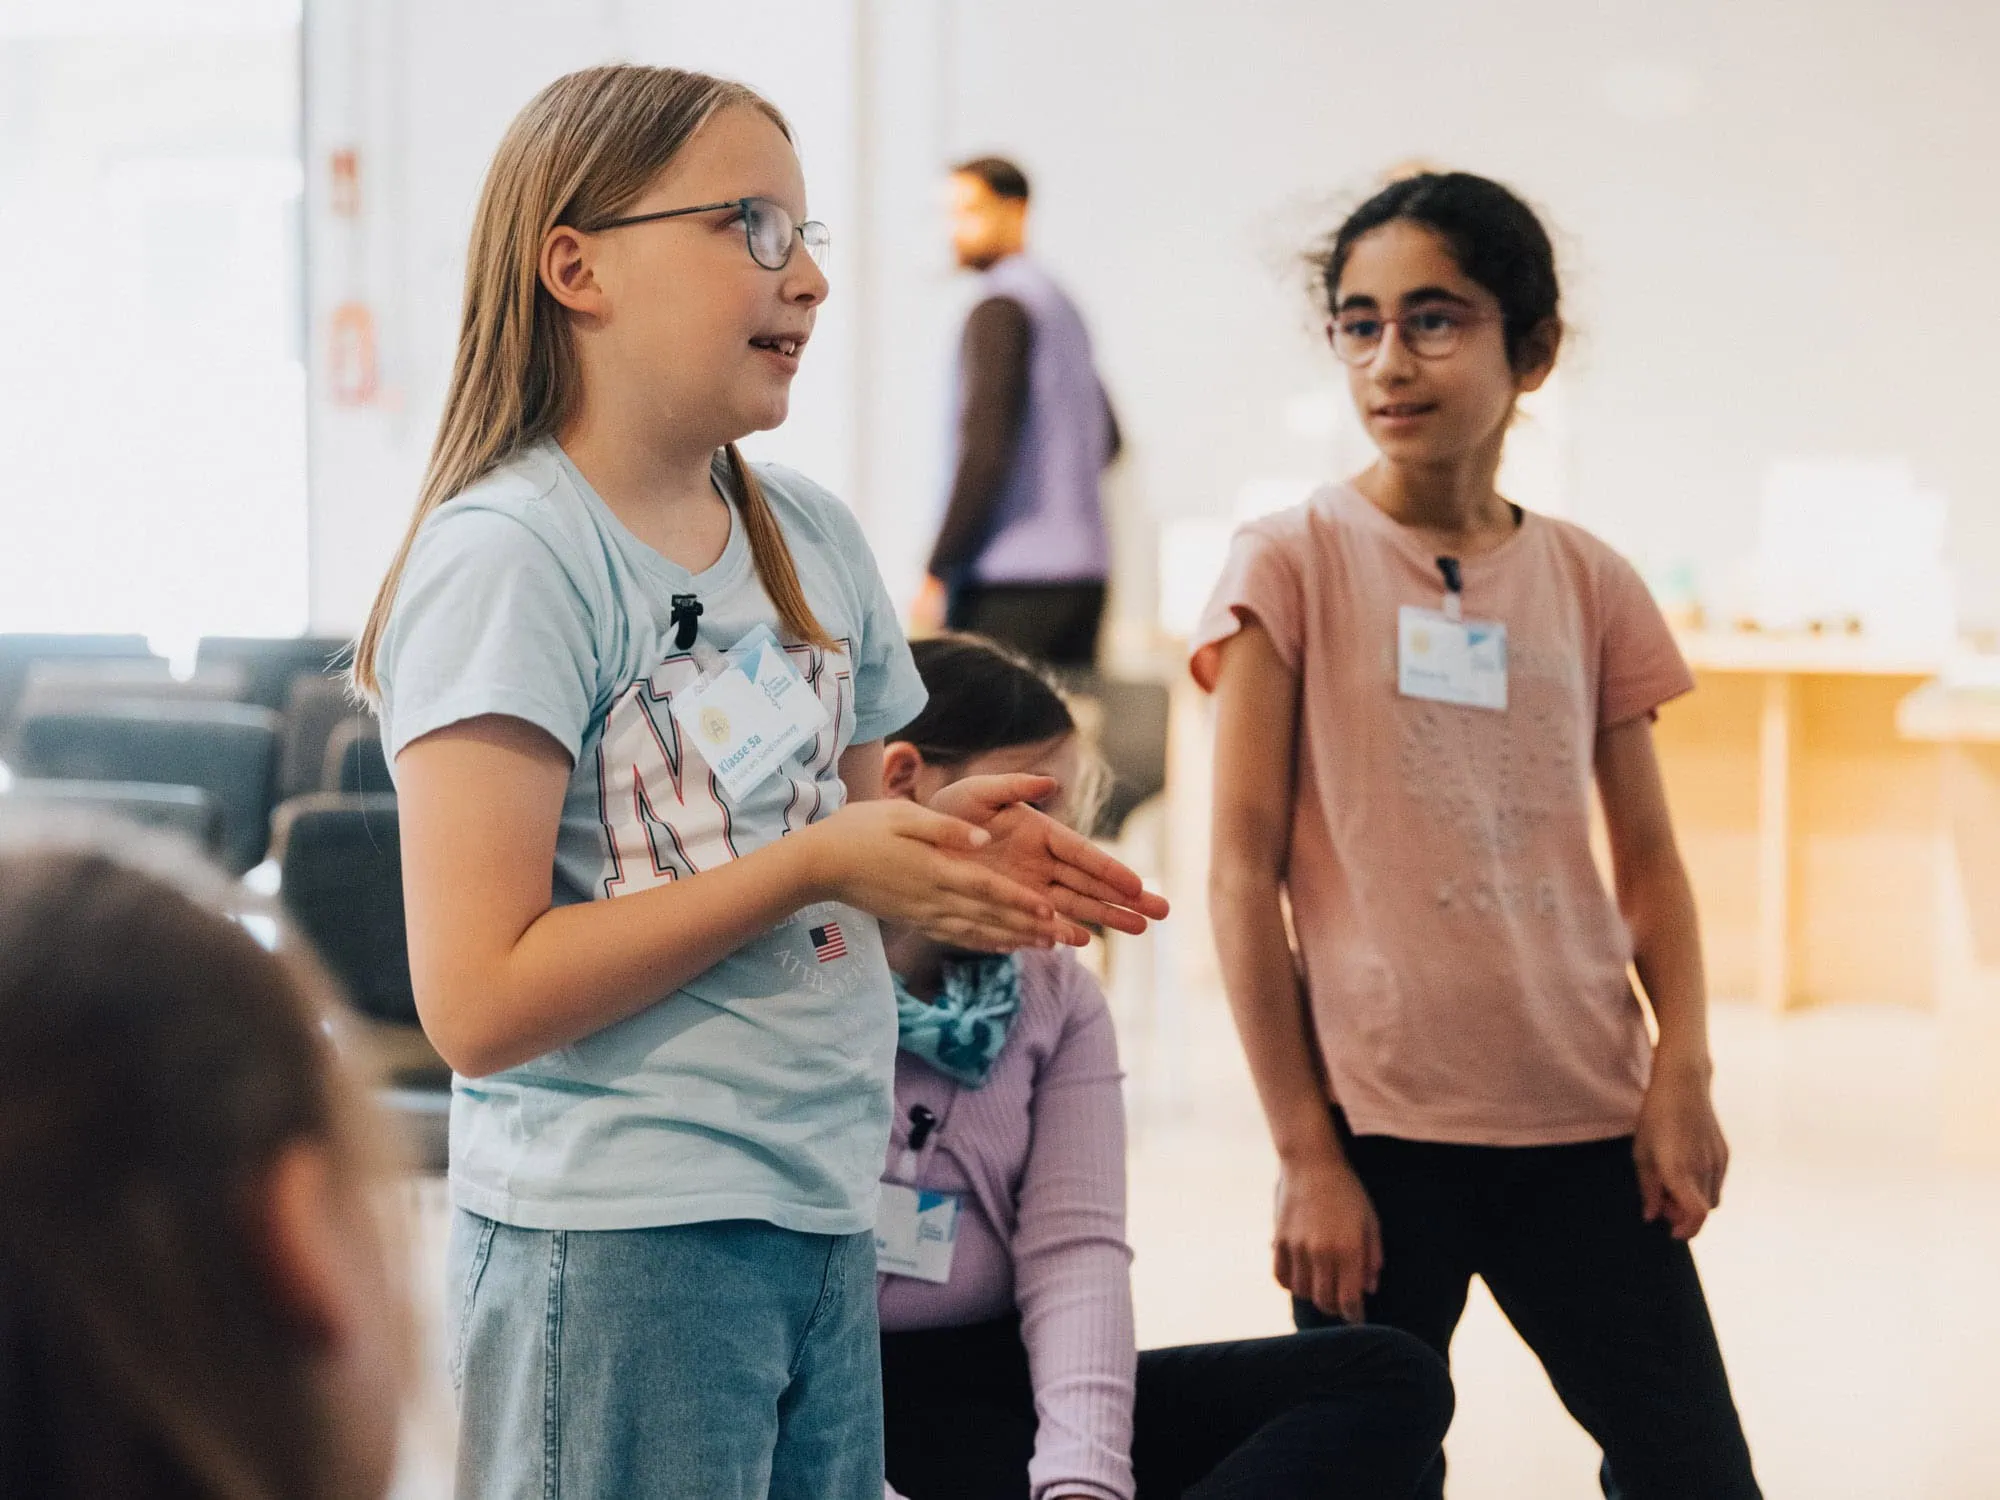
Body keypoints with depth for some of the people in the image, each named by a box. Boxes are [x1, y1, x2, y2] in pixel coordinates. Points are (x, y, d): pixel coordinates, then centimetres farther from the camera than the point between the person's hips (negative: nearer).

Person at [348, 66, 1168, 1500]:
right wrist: (816, 864, -20)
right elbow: (480, 1001, -19)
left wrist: (959, 853, -2)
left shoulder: (814, 536, 9)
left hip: (827, 1220, 7)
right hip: (620, 1246, -7)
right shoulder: (508, 558, -14)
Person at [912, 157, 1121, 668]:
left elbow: (985, 447, -17)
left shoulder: (1000, 309, -9)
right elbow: (1107, 439, 26)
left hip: (1013, 579, -9)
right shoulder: (1062, 304, 19)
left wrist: (938, 570, -14)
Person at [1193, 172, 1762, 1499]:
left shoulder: (1588, 582, 9)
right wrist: (1306, 1153, -8)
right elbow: (1245, 872, -4)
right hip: (1381, 1123, -3)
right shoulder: (1293, 565, -2)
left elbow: (1649, 863, 11)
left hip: (1585, 1121, 3)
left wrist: (1683, 1067, -6)